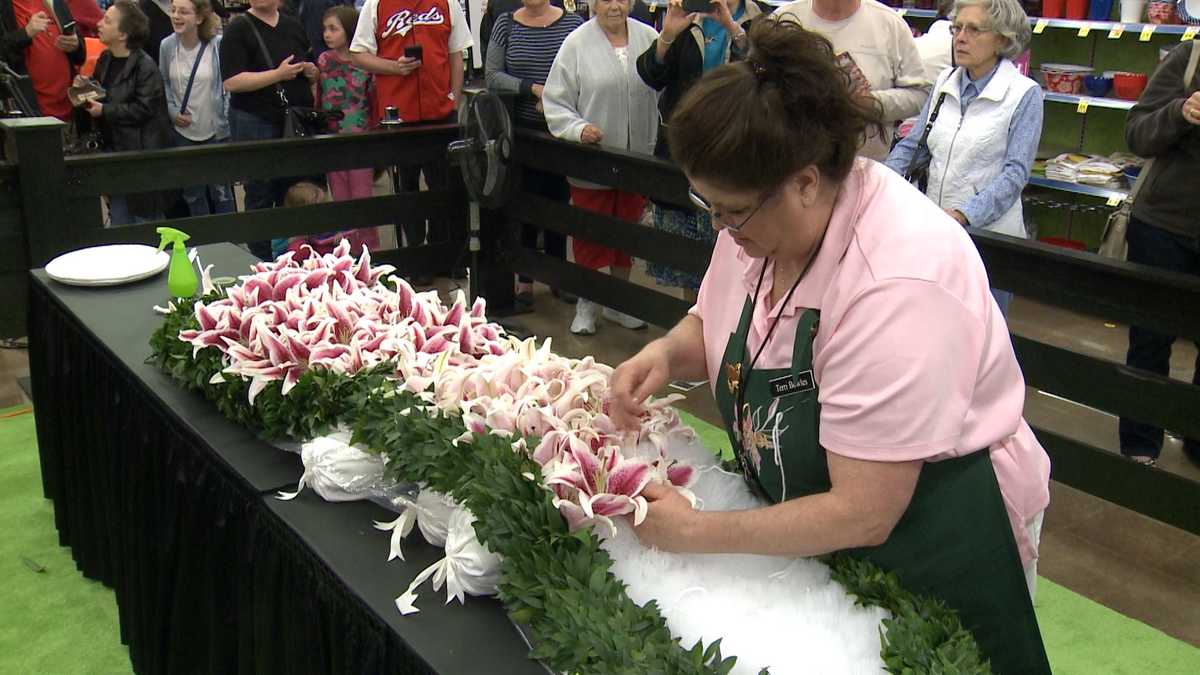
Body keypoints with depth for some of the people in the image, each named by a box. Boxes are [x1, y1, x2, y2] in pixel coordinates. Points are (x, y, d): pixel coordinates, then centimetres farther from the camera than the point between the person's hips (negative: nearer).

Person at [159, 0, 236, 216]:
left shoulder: (218, 44, -13)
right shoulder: (166, 46, -3)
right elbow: (164, 82, 10)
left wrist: (226, 119, -10)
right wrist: (172, 111, -3)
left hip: (216, 132, -3)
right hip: (183, 132, 3)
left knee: (220, 191, 7)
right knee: (192, 194, 14)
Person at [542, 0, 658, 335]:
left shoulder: (648, 38, 1)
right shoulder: (577, 43, -5)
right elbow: (555, 101, -4)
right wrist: (578, 129, -20)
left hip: (637, 158, 3)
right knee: (590, 232, 7)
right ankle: (586, 303, 24)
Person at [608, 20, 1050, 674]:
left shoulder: (898, 282, -35)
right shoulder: (759, 213, -11)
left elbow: (863, 515, -32)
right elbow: (712, 324, 9)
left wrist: (694, 532, -26)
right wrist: (668, 352, -14)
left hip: (931, 545, -7)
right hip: (805, 511, 7)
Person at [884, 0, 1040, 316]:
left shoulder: (1024, 94, -8)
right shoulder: (945, 83, 7)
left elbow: (1015, 173, -13)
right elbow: (912, 145, 11)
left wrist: (962, 215, -24)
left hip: (990, 231, -4)